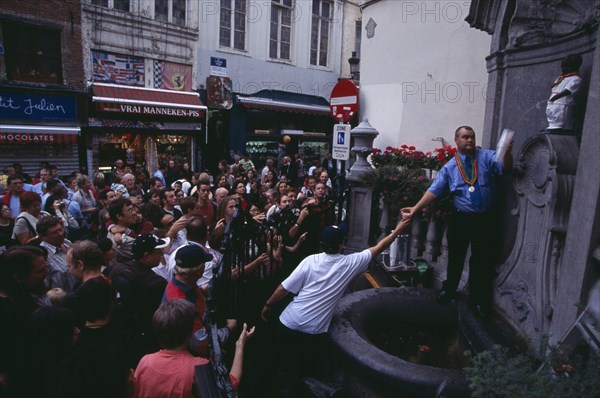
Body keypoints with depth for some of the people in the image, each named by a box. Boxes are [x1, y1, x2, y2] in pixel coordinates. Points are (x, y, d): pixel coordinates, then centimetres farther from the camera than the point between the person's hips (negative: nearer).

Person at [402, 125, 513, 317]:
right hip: (461, 218, 0)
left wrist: (507, 152, -38)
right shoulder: (450, 167, 1)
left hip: (485, 219, 0)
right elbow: (434, 190, -4)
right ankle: (449, 289, 34)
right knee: (456, 256, 14)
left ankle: (479, 299, 28)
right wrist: (416, 208, -12)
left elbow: (505, 167, -17)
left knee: (481, 259, 11)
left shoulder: (486, 157, 0)